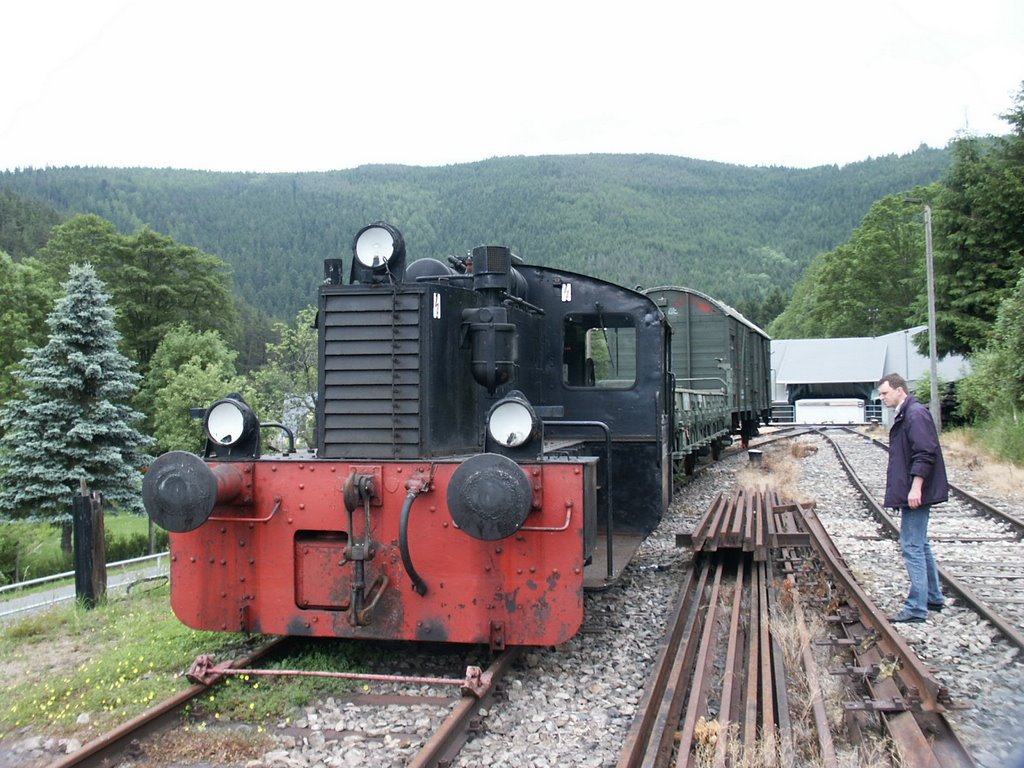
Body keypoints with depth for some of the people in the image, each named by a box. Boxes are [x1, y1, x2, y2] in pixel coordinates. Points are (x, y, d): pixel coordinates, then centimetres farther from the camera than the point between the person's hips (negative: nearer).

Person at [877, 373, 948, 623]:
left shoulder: (916, 414, -16)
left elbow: (925, 454, -23)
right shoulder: (904, 415, 16)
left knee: (912, 547, -8)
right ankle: (933, 597, 28)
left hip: (916, 494, -11)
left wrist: (916, 487, -25)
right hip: (910, 493, 11)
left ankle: (917, 607, -4)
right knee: (920, 545, 17)